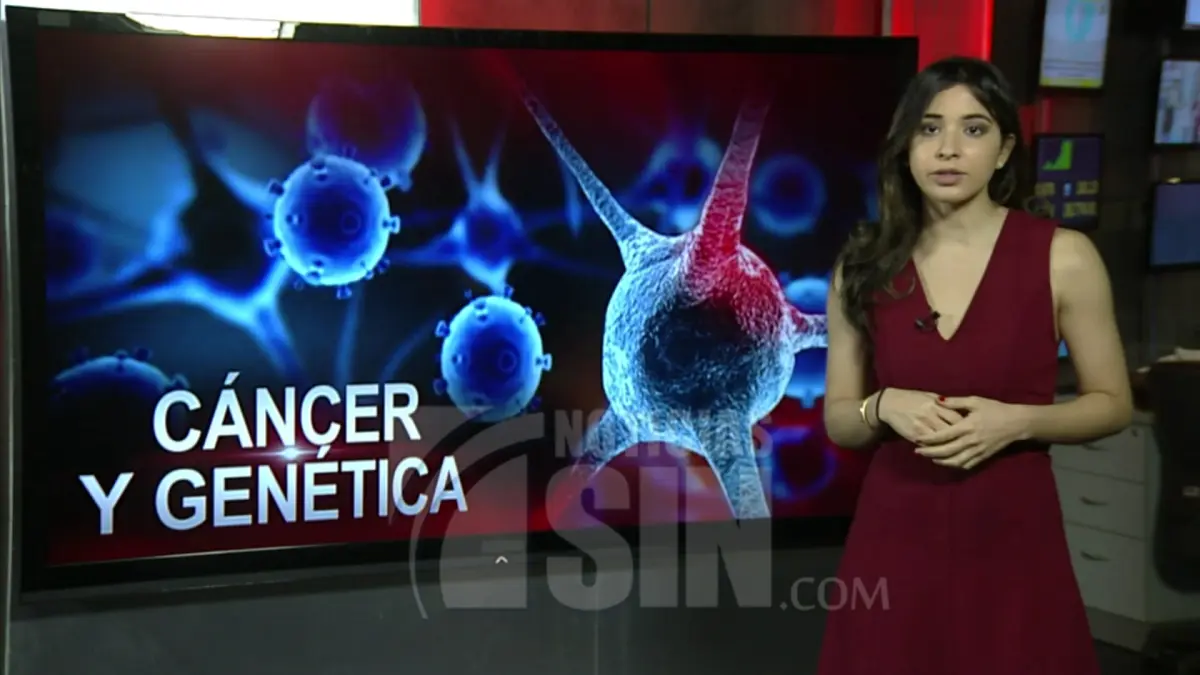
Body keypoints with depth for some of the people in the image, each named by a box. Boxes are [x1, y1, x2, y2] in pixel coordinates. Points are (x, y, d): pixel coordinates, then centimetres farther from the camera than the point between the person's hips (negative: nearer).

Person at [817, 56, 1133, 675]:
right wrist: (886, 406, -15)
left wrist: (1017, 420, -16)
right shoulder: (864, 267, -1)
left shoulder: (1063, 257, -7)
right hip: (895, 537, 2)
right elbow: (838, 419, 6)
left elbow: (1112, 404, 1)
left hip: (1011, 538, -1)